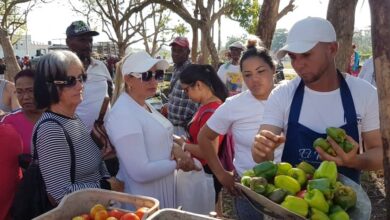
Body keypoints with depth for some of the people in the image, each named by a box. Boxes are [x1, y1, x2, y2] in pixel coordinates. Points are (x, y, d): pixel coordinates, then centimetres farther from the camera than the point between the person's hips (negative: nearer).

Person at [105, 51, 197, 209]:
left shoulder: (144, 105, 4)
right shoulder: (123, 115, -25)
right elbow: (141, 172, -28)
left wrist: (174, 148, -3)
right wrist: (177, 164, -15)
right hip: (142, 200, -9)